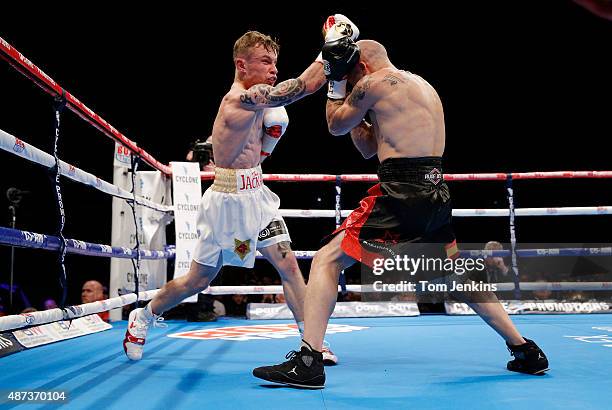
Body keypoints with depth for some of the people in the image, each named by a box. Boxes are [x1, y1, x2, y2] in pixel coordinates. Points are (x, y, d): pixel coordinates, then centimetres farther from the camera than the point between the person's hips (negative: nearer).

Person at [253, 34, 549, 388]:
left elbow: (337, 126, 11)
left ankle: (308, 361, -9)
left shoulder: (374, 82, -2)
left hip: (402, 193, -8)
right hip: (436, 192, 8)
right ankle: (527, 352, 30)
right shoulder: (422, 85, 24)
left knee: (327, 260, -2)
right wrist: (346, 91, 27)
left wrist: (336, 83, 22)